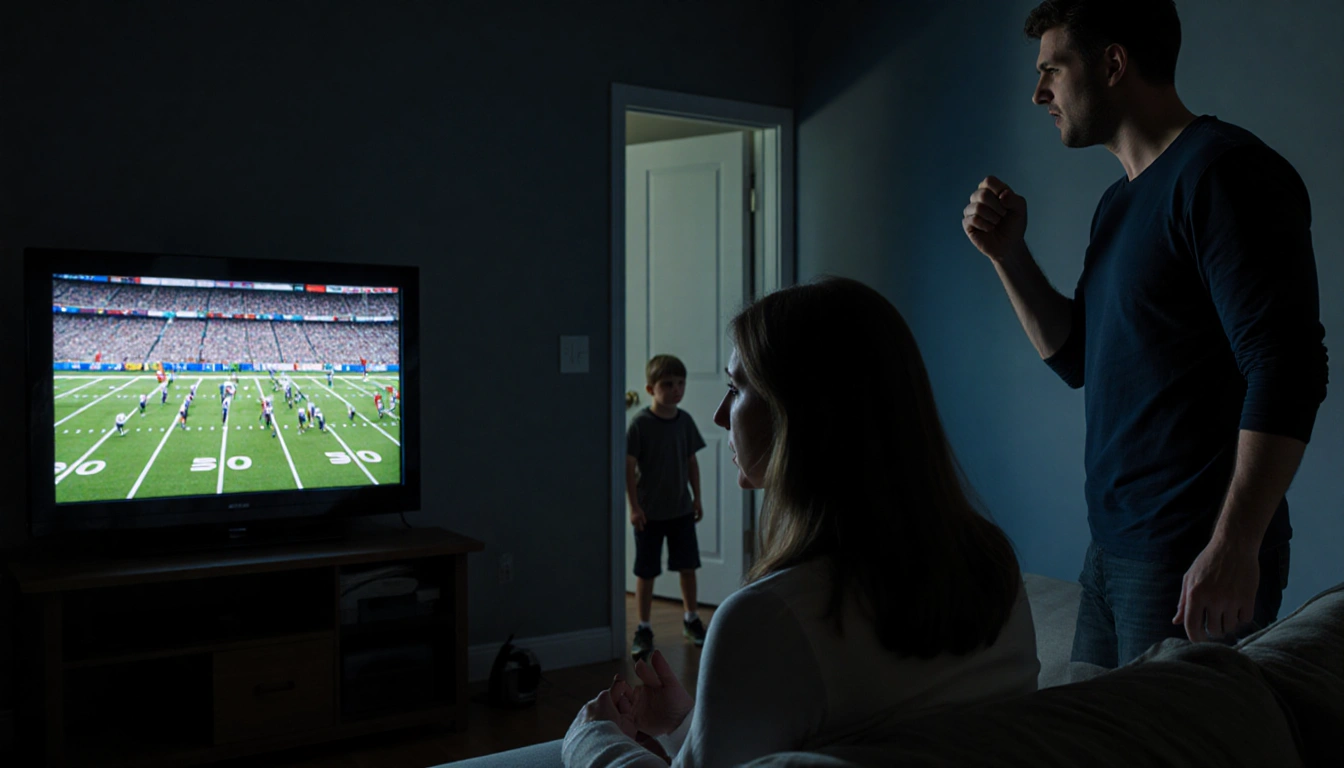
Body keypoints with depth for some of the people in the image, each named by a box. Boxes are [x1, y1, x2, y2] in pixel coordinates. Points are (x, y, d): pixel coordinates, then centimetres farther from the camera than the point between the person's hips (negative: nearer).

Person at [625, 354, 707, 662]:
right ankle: (644, 629, 18)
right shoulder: (640, 423, -14)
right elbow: (630, 467, -12)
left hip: (681, 509, 4)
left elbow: (691, 462, 9)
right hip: (650, 512, -4)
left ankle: (691, 619, 30)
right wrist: (634, 506, -13)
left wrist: (697, 498, 9)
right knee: (646, 572, 5)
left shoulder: (685, 421, 0)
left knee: (688, 566, 12)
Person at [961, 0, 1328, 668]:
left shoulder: (1221, 170, -13)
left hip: (1194, 561, -9)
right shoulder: (1119, 202, 15)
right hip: (1111, 549, 9)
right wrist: (1008, 256, 6)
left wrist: (1233, 549, -24)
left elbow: (1287, 368, -21)